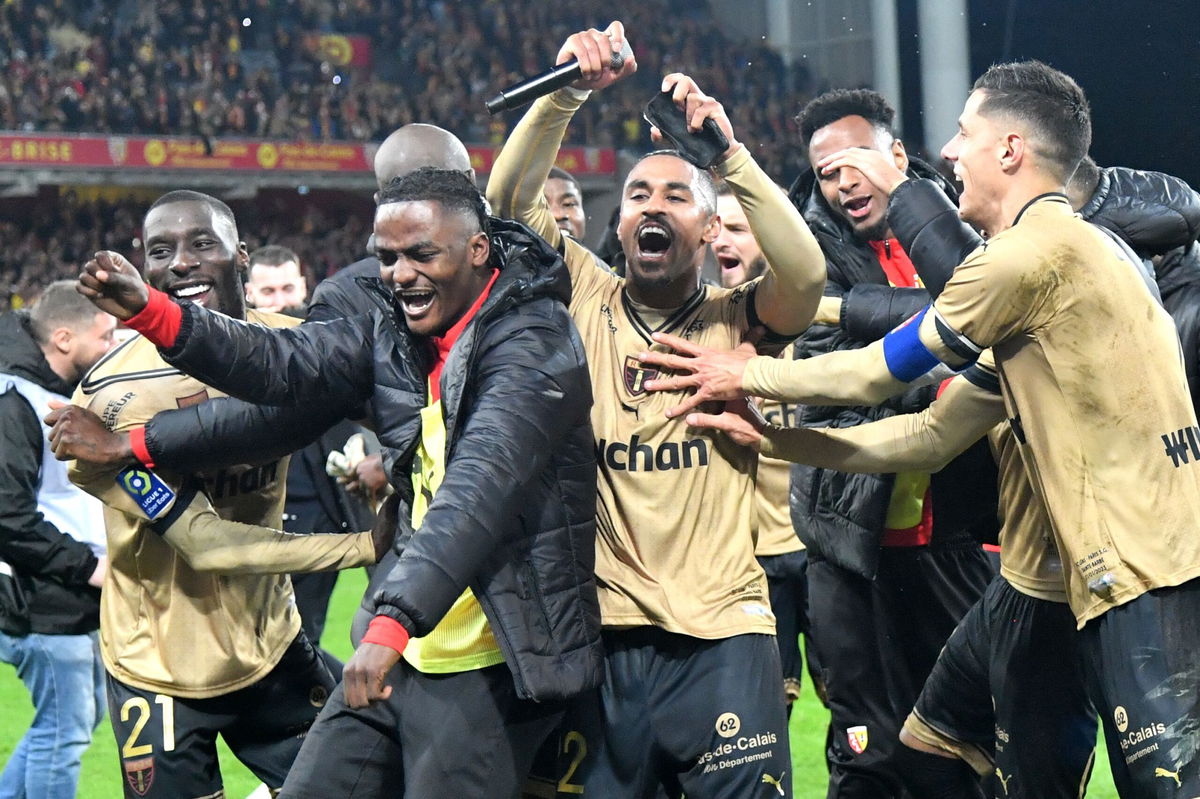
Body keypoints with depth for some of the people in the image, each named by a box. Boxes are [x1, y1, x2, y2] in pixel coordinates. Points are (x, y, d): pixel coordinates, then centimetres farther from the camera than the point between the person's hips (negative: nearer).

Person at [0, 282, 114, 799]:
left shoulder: (70, 393, 13)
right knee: (64, 729, -3)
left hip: (78, 600, 10)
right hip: (43, 602, -10)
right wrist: (85, 565, -19)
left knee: (83, 714, 19)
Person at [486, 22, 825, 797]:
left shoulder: (736, 319, 5)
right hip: (601, 630, 2)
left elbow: (807, 273, -15)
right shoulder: (588, 301, 9)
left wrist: (725, 148, -18)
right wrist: (566, 94, -12)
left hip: (721, 635, -1)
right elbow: (509, 200, 0)